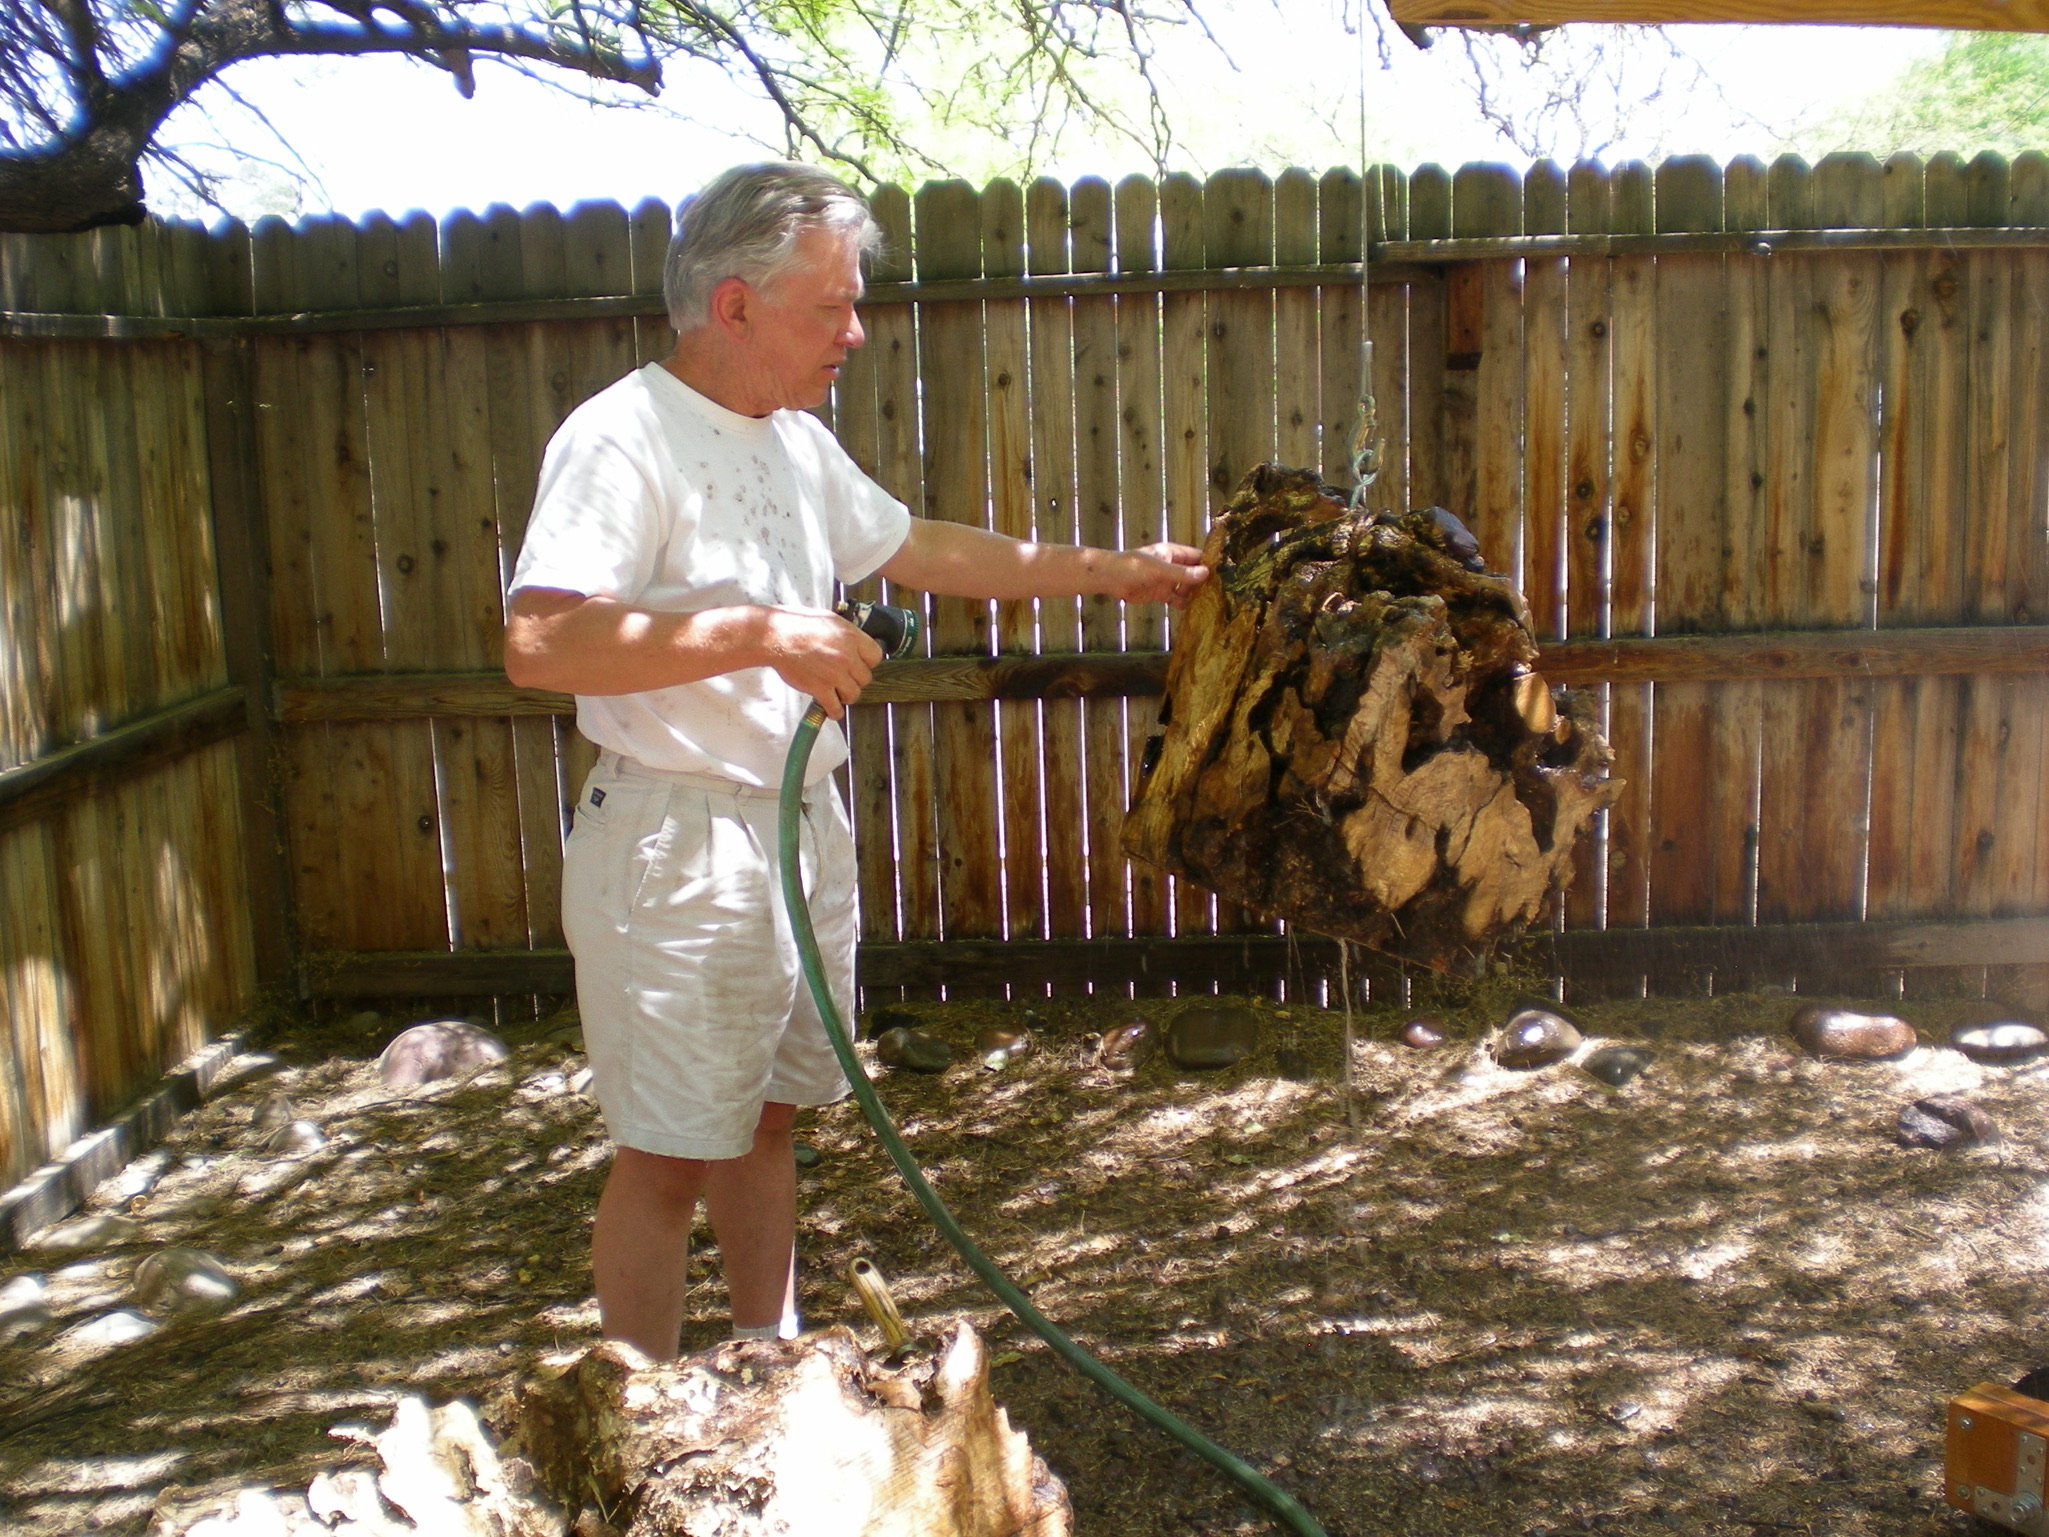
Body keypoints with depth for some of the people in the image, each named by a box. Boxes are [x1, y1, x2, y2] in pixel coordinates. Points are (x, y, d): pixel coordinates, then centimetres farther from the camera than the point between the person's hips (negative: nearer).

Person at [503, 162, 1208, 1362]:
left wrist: (1114, 573, 23)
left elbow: (918, 549, 23)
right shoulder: (623, 440, -18)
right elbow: (540, 643, -29)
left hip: (803, 830, 9)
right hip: (680, 846, -9)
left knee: (769, 1114, 20)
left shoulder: (799, 442, 11)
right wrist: (762, 634, -29)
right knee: (669, 1153, 1)